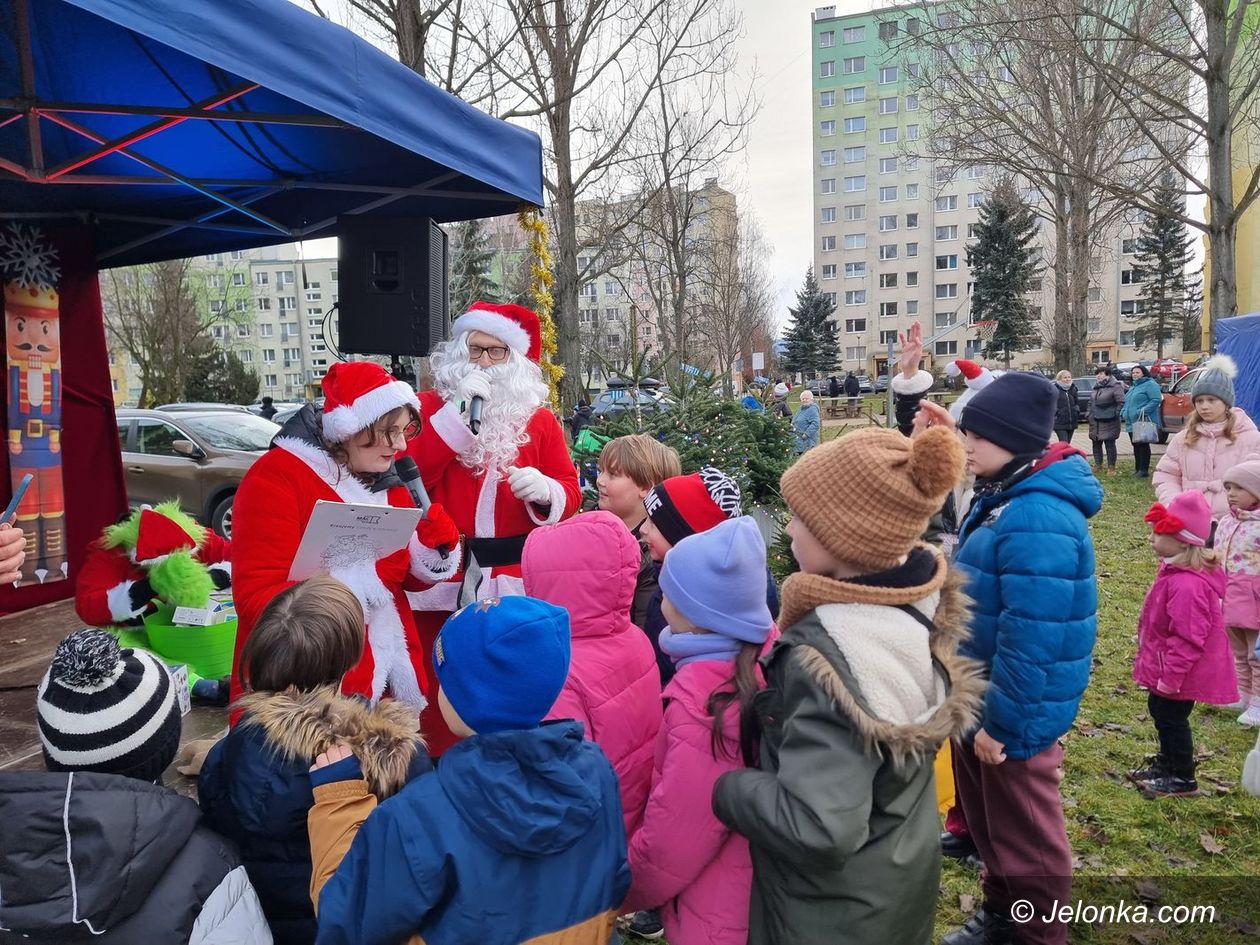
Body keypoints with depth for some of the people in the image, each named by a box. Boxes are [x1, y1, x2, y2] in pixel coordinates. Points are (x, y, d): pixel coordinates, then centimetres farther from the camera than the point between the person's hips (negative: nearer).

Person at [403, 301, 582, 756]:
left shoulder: (540, 419, 8)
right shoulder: (429, 408, 4)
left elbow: (570, 492, 7)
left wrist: (545, 491, -17)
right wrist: (458, 412, -15)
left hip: (514, 581, 1)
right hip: (441, 579, -1)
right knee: (439, 692, 6)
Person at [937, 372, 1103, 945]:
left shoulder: (1038, 520, -29)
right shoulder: (1004, 494, 3)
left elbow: (1032, 640, -30)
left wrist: (1004, 724, -23)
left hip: (1013, 714, -10)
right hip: (979, 698, 10)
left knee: (1025, 837, 11)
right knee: (985, 819, 26)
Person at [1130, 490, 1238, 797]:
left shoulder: (1187, 585, -32)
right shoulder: (1175, 571, 2)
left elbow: (1187, 640, -30)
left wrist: (1169, 677, -24)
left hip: (1180, 672, -10)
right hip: (1167, 668, 10)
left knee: (1172, 719, 6)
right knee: (1160, 711, 22)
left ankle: (1183, 779, 24)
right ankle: (1166, 763, 39)